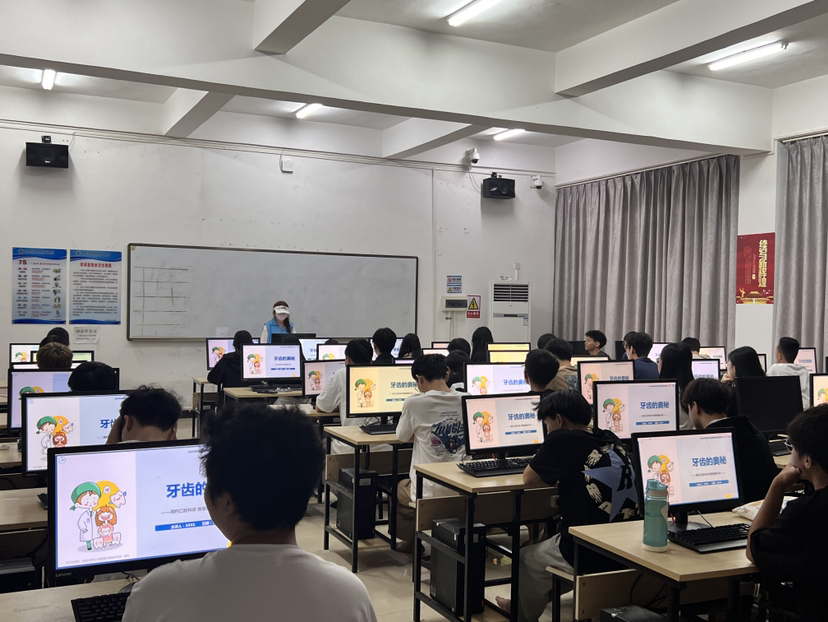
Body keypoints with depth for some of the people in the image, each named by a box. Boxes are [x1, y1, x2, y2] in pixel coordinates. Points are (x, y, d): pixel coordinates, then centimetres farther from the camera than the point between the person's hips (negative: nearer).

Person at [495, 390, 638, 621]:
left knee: (527, 557, 23)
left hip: (588, 556, -7)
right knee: (551, 540, 33)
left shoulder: (561, 440, -10)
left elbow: (529, 479, 3)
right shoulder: (611, 440, 7)